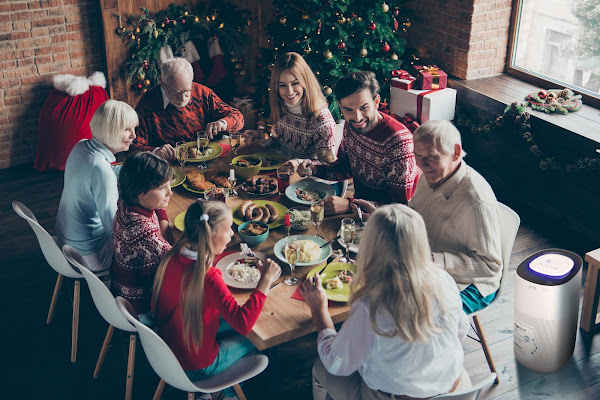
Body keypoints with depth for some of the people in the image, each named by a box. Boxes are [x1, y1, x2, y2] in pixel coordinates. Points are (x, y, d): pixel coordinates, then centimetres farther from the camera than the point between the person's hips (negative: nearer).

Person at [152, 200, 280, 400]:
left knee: (230, 322, 24)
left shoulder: (171, 259, -12)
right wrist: (266, 280, -30)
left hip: (166, 348, 7)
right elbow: (244, 323, -35)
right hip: (196, 367, -6)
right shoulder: (208, 278, -34)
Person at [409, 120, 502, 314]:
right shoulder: (432, 176, -1)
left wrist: (435, 260, -32)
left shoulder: (477, 201, -29)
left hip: (468, 285, -8)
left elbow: (491, 265, -24)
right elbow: (412, 210, 20)